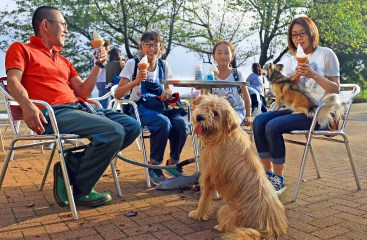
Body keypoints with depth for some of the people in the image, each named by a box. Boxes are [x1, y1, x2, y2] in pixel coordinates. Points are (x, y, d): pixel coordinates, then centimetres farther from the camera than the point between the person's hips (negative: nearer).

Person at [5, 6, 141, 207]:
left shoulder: (63, 60, 29)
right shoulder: (21, 49, 11)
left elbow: (82, 92, 23)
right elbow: (13, 81, -7)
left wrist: (99, 65, 16)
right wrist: (27, 105, -28)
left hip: (79, 108, 8)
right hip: (52, 114, -8)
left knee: (132, 126, -4)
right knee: (113, 132, -27)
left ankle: (70, 166, -6)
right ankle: (78, 190, -8)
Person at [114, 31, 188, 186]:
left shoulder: (163, 65, 9)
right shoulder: (133, 64, -3)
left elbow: (167, 89, 19)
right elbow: (117, 94, -8)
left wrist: (168, 93, -6)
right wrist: (135, 82, -25)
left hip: (159, 106, 4)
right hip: (140, 108, -4)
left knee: (181, 124, -26)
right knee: (163, 122, -35)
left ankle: (172, 163, -1)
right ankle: (154, 167, -14)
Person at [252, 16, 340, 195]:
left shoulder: (326, 54, 3)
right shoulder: (291, 61, 17)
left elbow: (336, 89, -4)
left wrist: (314, 75, -17)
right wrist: (296, 76, -9)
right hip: (297, 109, 6)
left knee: (273, 126, -27)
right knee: (259, 121, -18)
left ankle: (278, 179, -15)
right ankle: (268, 173, -14)